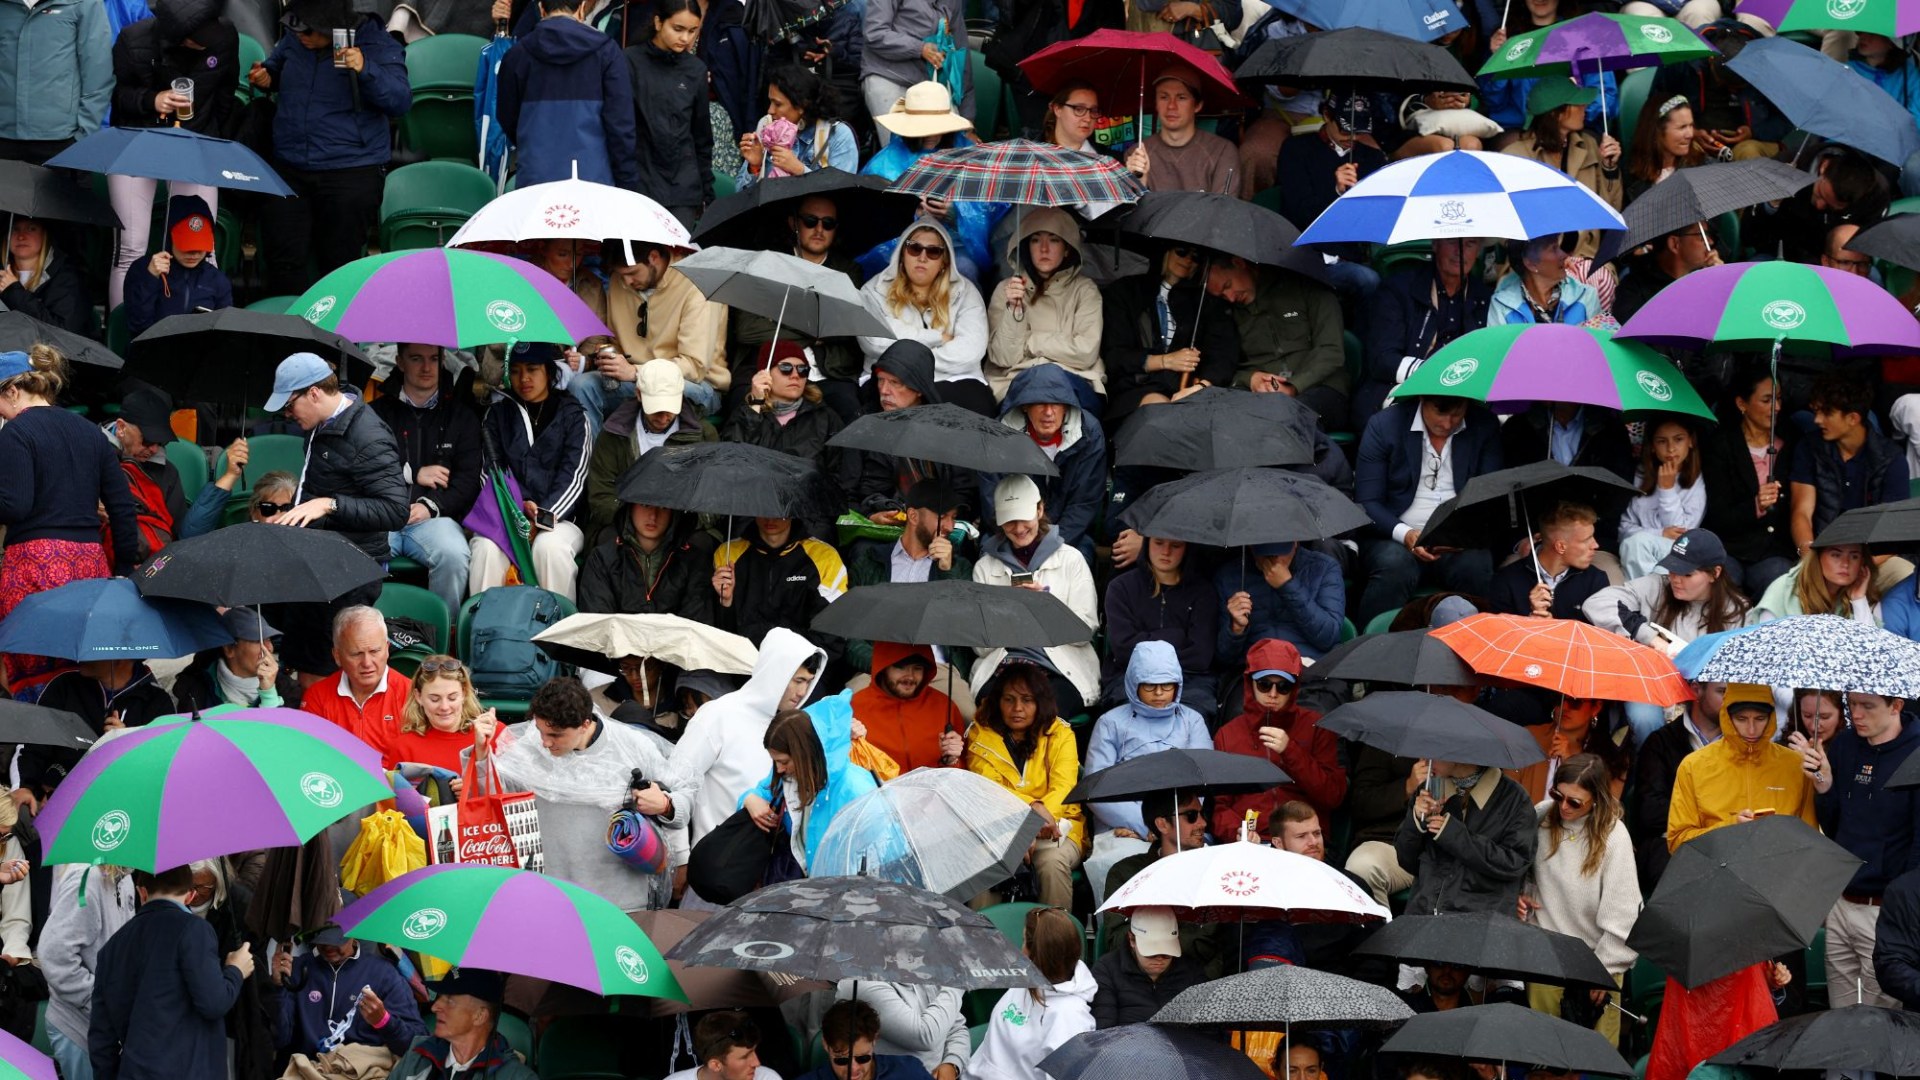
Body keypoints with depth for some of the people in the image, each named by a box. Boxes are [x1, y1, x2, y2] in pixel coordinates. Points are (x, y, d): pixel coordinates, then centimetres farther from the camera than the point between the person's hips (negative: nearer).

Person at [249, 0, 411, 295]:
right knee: (283, 259, -3)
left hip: (352, 171, -4)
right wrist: (266, 78, 6)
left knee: (338, 262, 1)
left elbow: (401, 101, -16)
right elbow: (276, 65, 29)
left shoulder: (375, 44, -9)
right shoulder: (294, 41, 6)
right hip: (289, 168, 4)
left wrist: (365, 71, -30)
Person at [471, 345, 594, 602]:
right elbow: (492, 472, 7)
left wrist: (543, 517, -16)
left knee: (550, 546, -36)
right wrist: (519, 507, -13)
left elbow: (572, 475, -1)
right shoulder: (497, 414, 17)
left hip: (560, 520, -2)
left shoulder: (572, 415, 10)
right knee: (486, 547, -32)